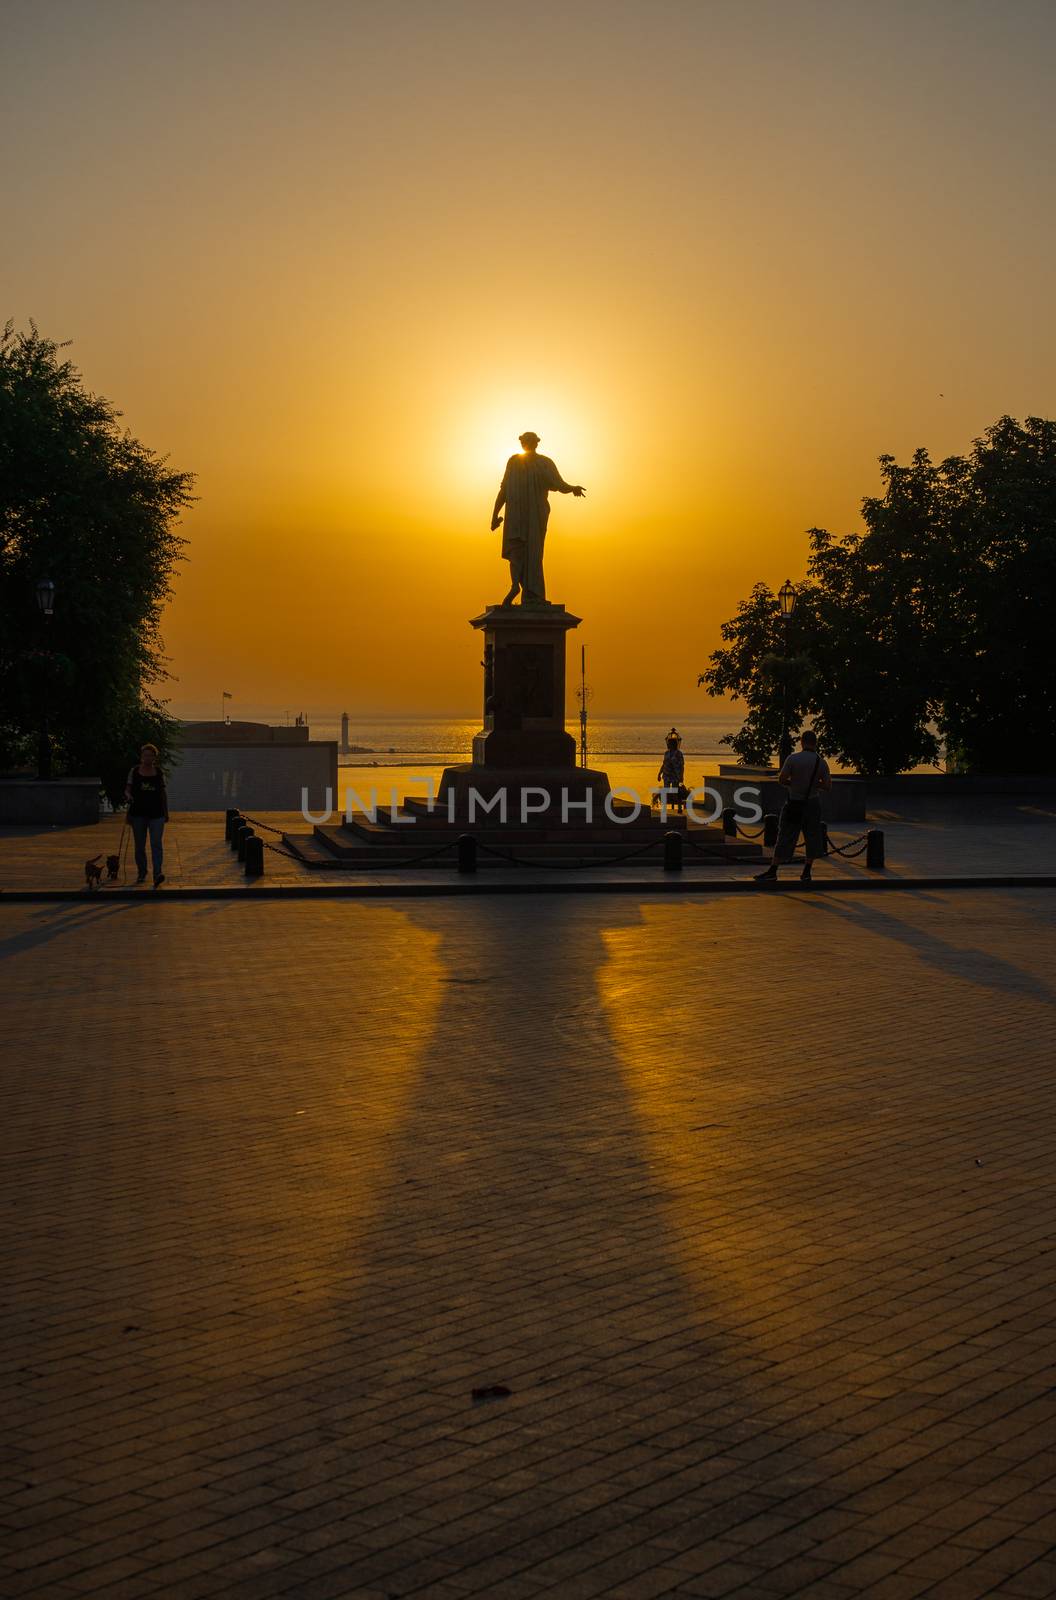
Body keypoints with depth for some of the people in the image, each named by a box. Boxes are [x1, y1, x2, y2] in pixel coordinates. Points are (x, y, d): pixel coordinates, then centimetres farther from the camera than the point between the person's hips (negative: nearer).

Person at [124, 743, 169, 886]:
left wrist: (166, 812, 13)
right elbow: (127, 789, 4)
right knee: (139, 846, 10)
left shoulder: (159, 772, 5)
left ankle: (157, 874, -19)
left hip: (156, 814, -1)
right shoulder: (135, 771, 2)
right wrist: (128, 796, -19)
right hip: (138, 813, 1)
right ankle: (141, 873, 24)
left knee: (156, 844, -12)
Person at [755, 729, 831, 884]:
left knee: (785, 837, -1)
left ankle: (772, 872, 0)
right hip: (813, 803, 3)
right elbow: (828, 785, -1)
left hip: (794, 803, -3)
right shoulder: (821, 762, -2)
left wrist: (794, 783, 5)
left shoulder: (793, 758, -12)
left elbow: (781, 779, -12)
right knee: (812, 837, 12)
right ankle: (807, 872, 14)